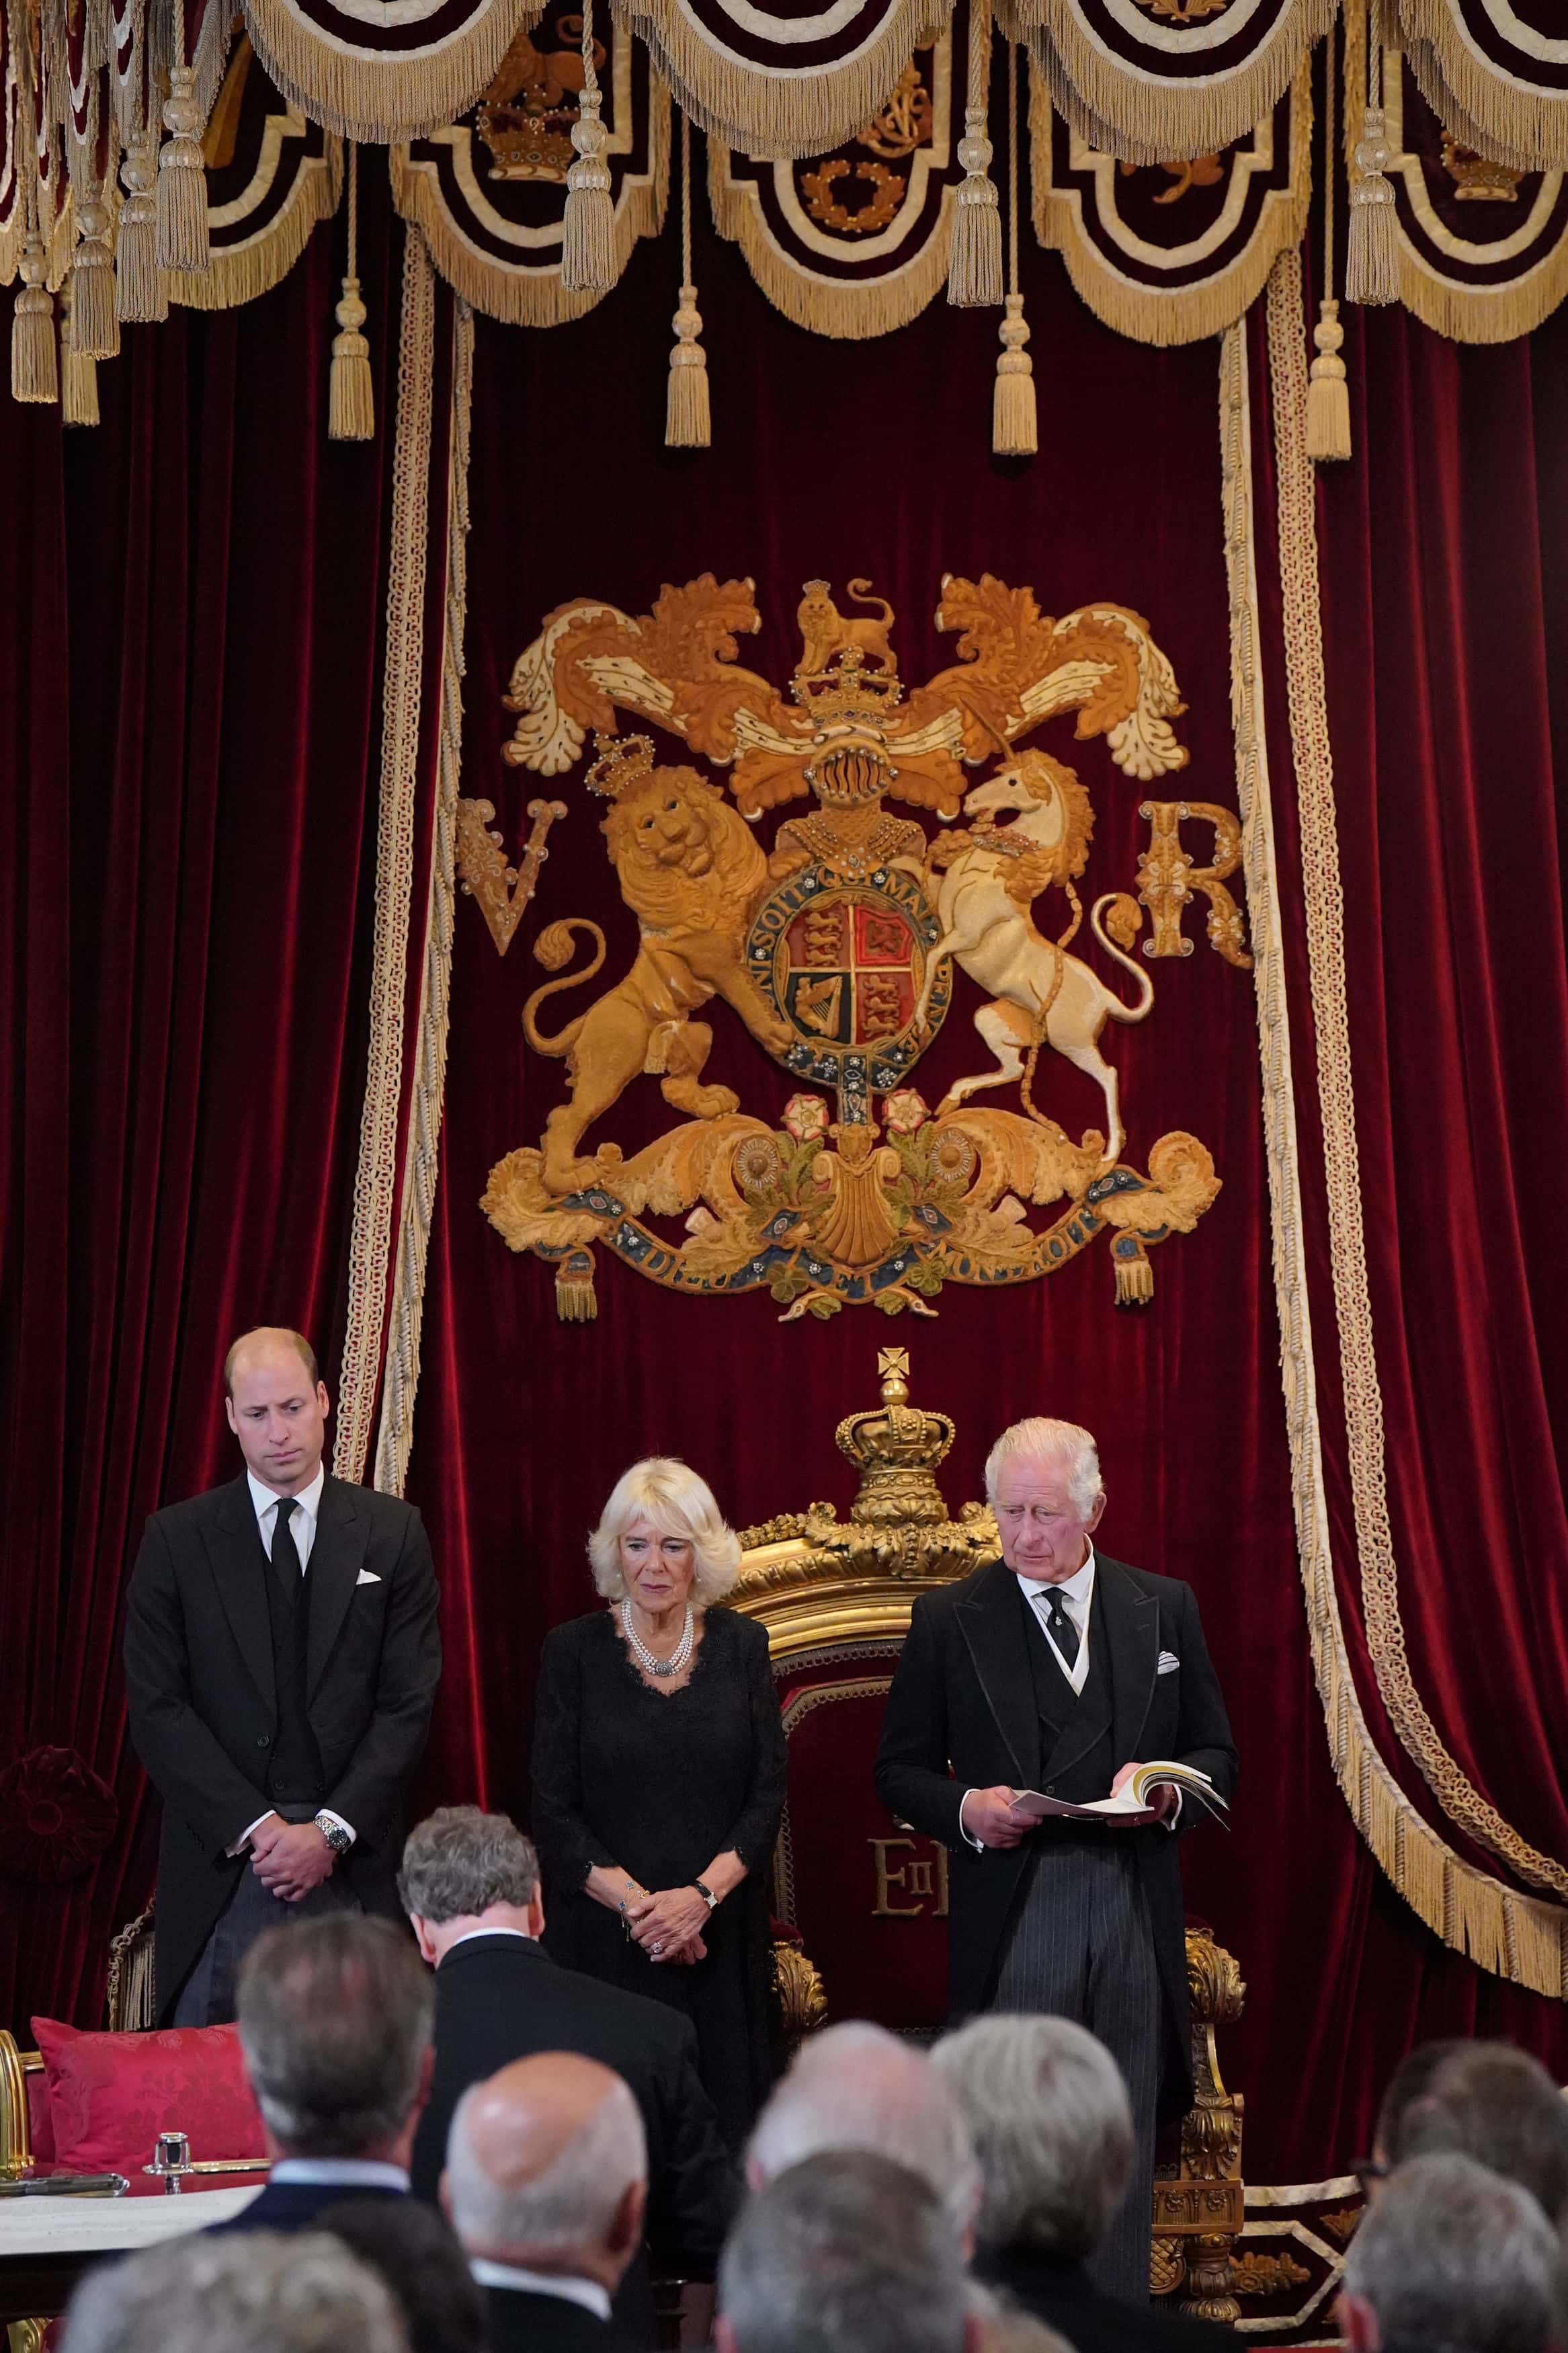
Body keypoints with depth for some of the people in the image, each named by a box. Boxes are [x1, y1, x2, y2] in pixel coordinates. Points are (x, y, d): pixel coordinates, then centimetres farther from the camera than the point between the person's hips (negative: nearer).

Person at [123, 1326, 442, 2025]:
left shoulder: (392, 1533, 5)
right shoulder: (176, 1539, 4)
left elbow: (409, 1702, 2)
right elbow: (157, 1708, -1)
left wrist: (331, 1830, -9)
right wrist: (254, 1825, -10)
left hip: (352, 1860, 0)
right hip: (221, 1857, 0)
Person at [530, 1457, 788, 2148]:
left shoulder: (741, 1645, 6)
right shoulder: (573, 1650, 1)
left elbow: (768, 1793, 2)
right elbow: (553, 1811, -2)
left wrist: (702, 1895, -12)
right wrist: (636, 1904, -14)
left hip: (720, 1932, 2)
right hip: (605, 1935, -1)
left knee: (726, 2112, -1)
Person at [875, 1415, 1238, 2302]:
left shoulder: (1166, 1610, 9)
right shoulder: (949, 1621, 3)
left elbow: (1218, 1755, 13)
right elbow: (900, 1770, 7)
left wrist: (1168, 1788, -9)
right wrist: (965, 1810, -13)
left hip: (1135, 1919, 2)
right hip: (1012, 1921, -2)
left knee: (1125, 2152, 7)